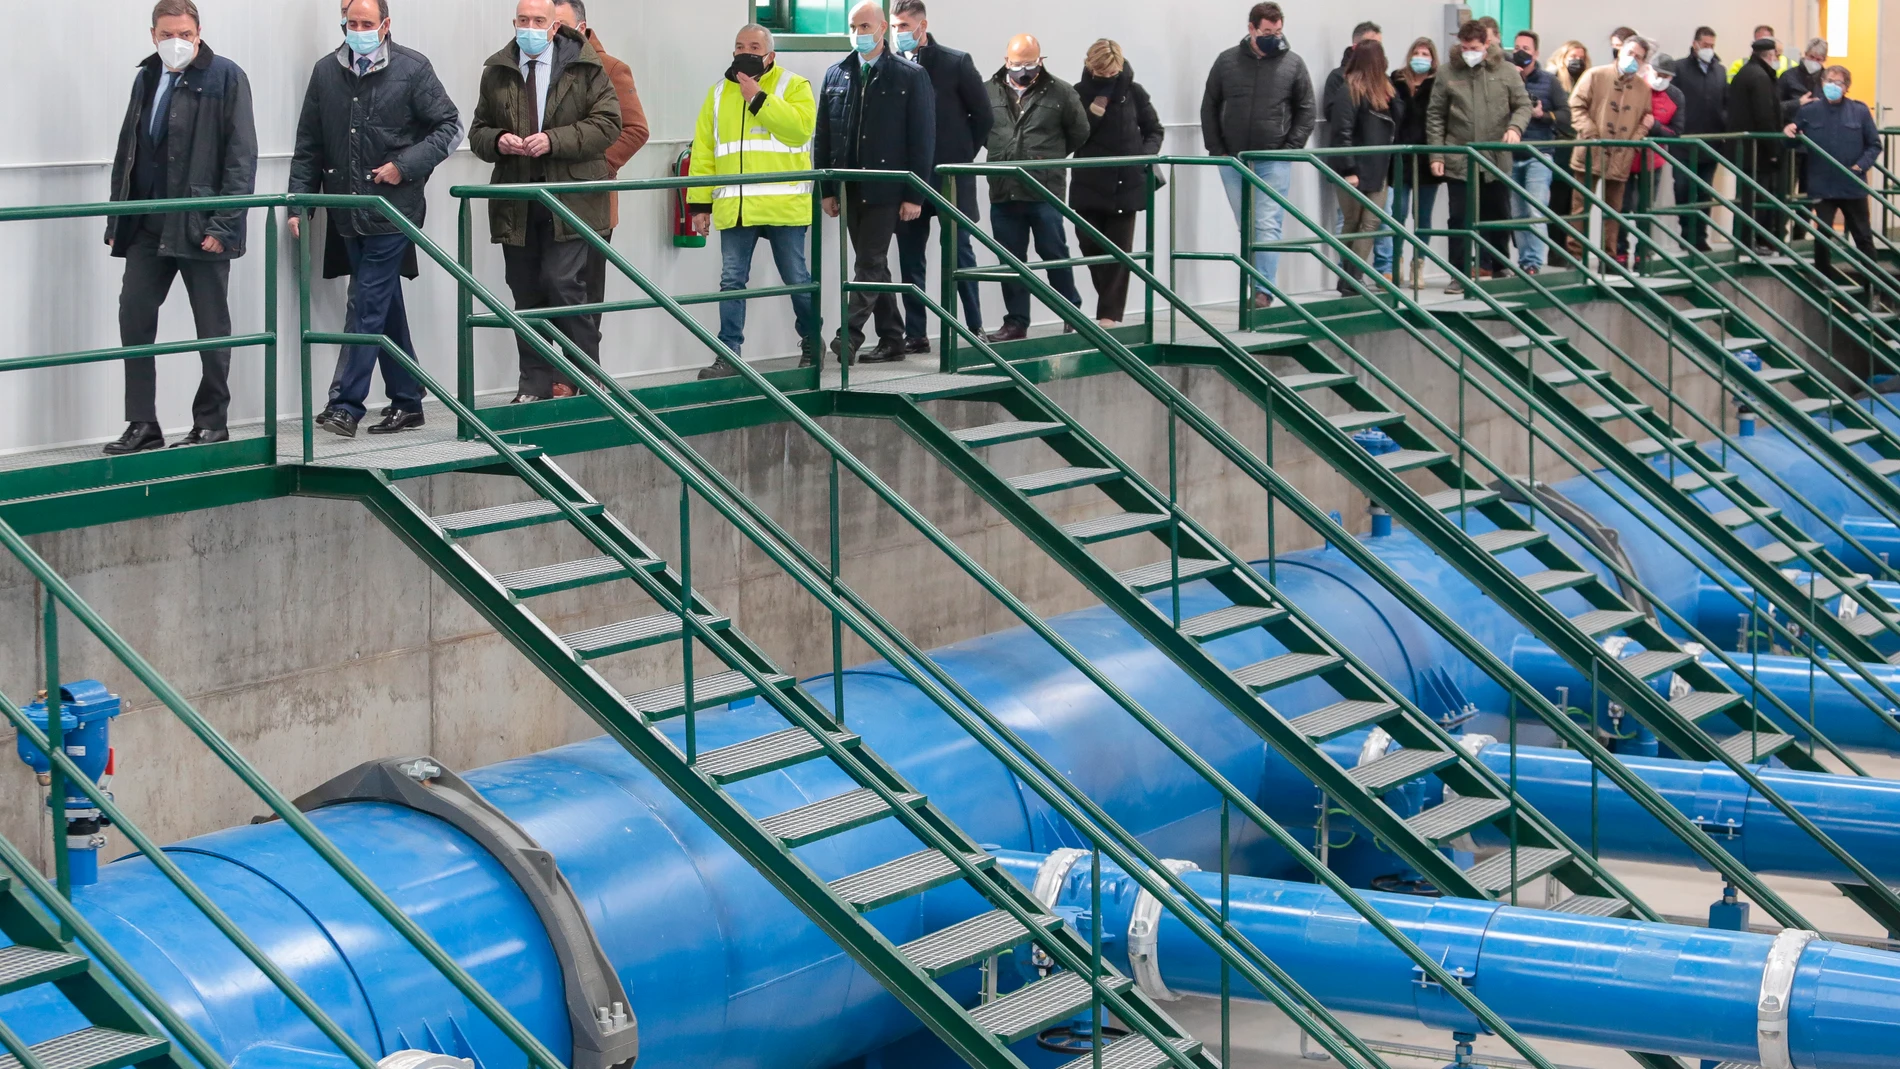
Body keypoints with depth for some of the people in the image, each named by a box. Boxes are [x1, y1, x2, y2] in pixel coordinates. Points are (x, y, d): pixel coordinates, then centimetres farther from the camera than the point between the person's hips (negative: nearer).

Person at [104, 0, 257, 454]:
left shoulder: (225, 78, -5)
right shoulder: (145, 79, 13)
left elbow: (241, 157, -9)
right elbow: (127, 152, 17)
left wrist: (223, 226, -16)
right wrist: (116, 221, 11)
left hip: (201, 227, -5)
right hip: (147, 226, 5)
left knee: (212, 328, 4)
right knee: (133, 318, -1)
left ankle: (211, 424, 15)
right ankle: (142, 425, 5)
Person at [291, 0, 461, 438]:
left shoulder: (412, 69, -5)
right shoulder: (326, 72, 7)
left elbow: (450, 126, -1)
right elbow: (309, 144, 11)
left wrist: (404, 166, -11)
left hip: (392, 211, -5)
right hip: (348, 214, 5)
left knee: (367, 306, -8)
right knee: (387, 308, 12)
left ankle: (345, 404, -6)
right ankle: (406, 402, 19)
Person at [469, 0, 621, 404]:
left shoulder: (585, 67, -1)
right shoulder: (496, 72, 11)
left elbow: (607, 123, -6)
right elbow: (478, 131, 18)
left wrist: (555, 141, -17)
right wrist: (497, 141, -6)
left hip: (571, 199, -4)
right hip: (516, 201, 4)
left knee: (562, 283, -13)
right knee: (525, 293, 6)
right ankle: (534, 384, 13)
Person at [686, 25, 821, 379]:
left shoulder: (794, 86, 2)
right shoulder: (719, 93, 13)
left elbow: (801, 127, -16)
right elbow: (704, 151, 11)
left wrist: (758, 98, -17)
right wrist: (700, 202, 4)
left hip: (783, 204, -3)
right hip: (734, 208, 3)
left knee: (797, 279, 5)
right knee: (732, 281, 0)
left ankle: (812, 343, 25)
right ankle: (729, 356, 3)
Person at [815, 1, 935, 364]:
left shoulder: (911, 76, -2)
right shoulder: (836, 75, 9)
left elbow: (923, 139, -5)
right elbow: (823, 136, 11)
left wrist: (914, 195, -9)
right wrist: (828, 189, 5)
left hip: (886, 190, -5)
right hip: (850, 189, 5)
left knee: (870, 263, -9)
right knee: (873, 265, 10)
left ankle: (851, 334, -10)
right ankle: (891, 340, 16)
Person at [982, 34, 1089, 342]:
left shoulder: (1061, 93, 1)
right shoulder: (989, 93, 4)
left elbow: (1079, 133, 8)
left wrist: (1051, 155, 10)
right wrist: (1001, 154, 9)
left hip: (1045, 192, -2)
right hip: (1003, 193, 2)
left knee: (1054, 253, 4)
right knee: (1010, 259, 7)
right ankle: (1016, 322, 15)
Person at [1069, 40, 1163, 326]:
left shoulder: (1134, 93, 0)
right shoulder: (1079, 94, -2)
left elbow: (1154, 130, 10)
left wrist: (1146, 155, -8)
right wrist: (1096, 106, -17)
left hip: (1127, 183, -1)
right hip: (1089, 184, 1)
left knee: (1119, 250, -3)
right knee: (1090, 246, 5)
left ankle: (1111, 313, -1)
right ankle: (1112, 304, 22)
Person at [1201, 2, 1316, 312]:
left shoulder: (1293, 65, 0)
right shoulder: (1227, 62, 3)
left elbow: (1307, 111, 4)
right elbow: (1209, 107, 8)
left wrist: (1291, 148, -6)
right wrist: (1215, 149, 1)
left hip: (1274, 162, -2)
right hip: (1232, 160, 2)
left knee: (1267, 227, -9)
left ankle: (1263, 291, -10)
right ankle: (1252, 286, 18)